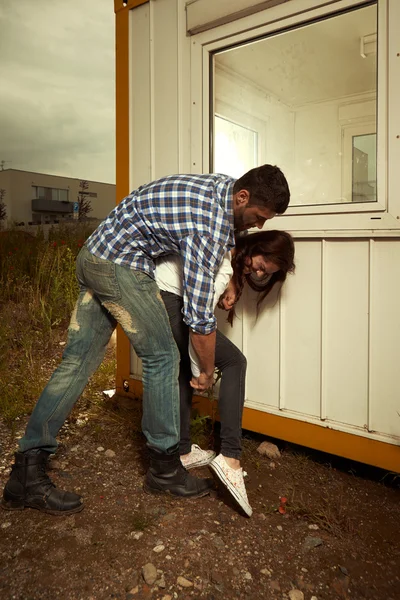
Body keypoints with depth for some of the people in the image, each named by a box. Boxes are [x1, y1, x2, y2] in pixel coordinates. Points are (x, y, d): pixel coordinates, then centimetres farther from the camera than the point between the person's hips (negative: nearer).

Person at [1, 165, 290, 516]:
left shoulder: (223, 185, 7)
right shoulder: (209, 224, -22)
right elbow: (199, 314, -20)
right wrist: (207, 372, -6)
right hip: (122, 266, -10)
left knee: (77, 362, 6)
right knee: (162, 357, -2)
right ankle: (165, 469, 13)